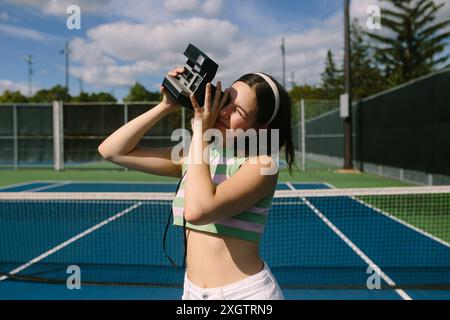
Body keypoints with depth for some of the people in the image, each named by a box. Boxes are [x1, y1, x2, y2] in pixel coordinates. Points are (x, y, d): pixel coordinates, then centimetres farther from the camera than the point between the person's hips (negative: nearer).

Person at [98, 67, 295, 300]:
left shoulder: (261, 165, -15)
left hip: (246, 292, -5)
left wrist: (200, 130, -21)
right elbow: (112, 150, 1)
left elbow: (197, 210, -31)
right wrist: (166, 107, -7)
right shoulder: (195, 155, 1)